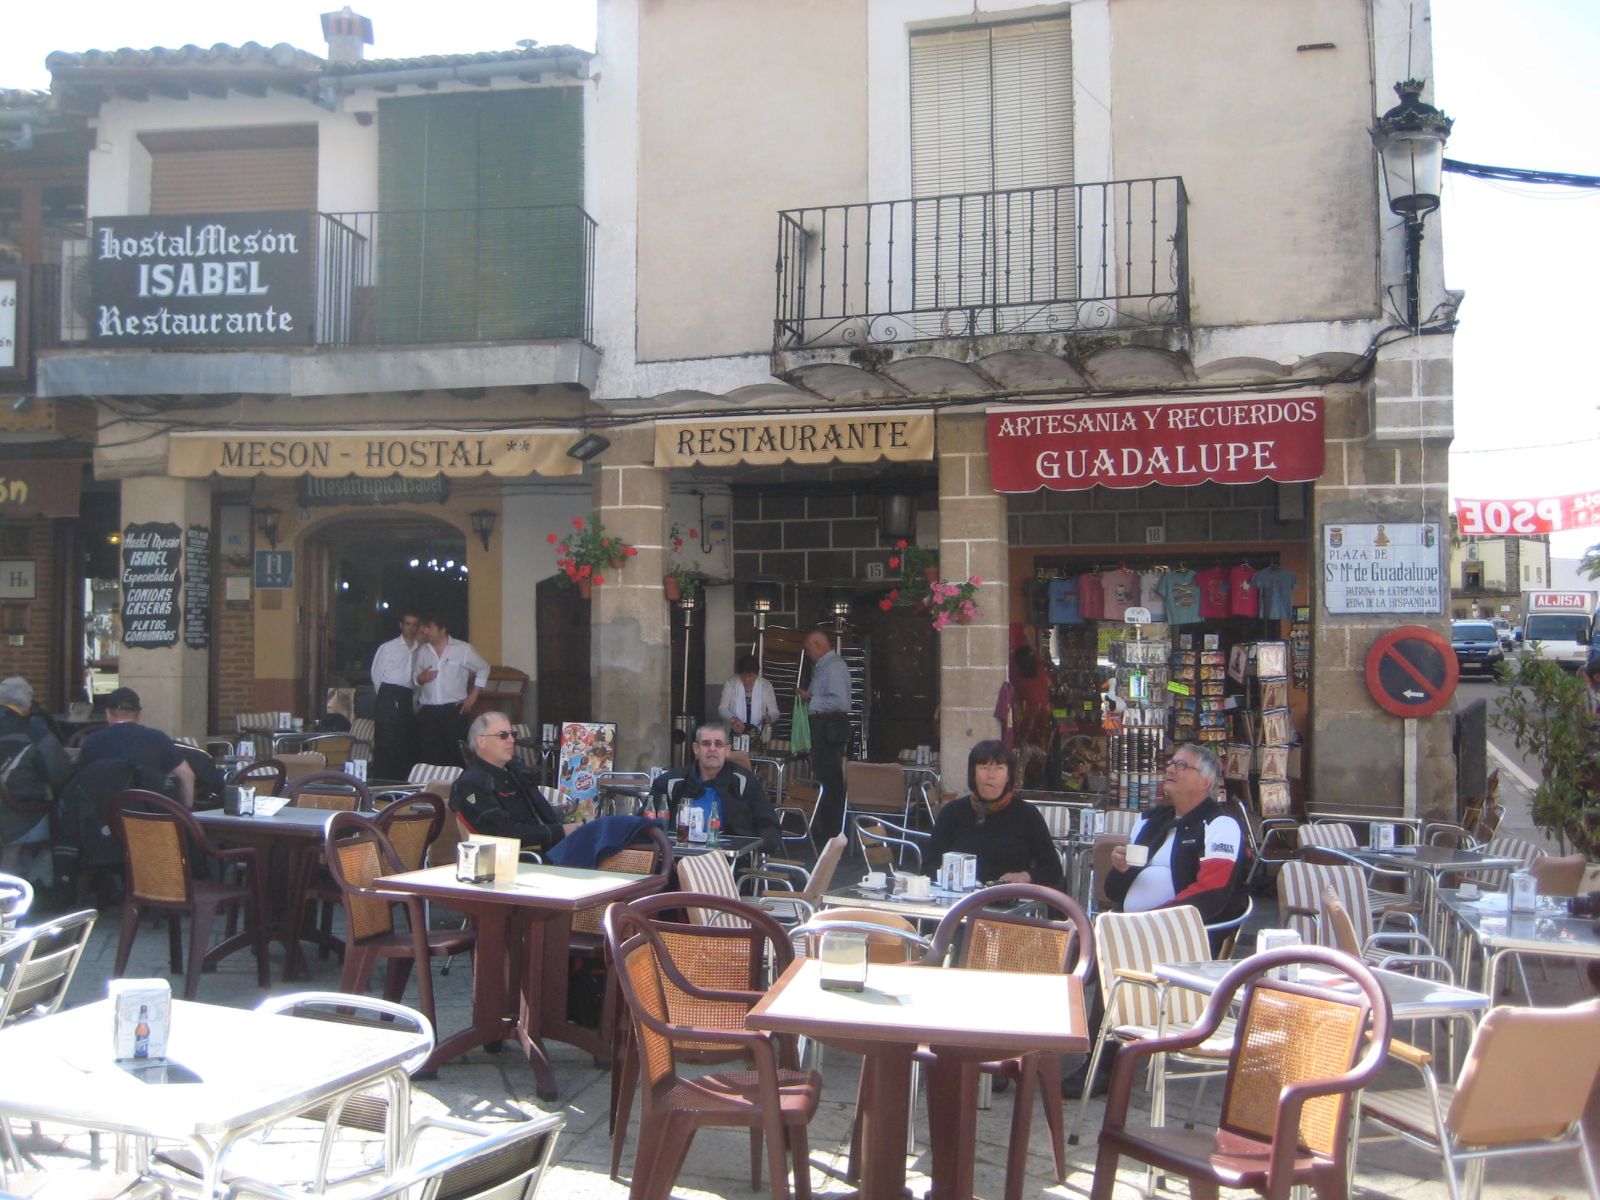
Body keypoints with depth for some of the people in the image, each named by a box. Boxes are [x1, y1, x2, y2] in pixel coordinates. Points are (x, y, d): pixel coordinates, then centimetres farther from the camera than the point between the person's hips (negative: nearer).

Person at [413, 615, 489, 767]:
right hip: (428, 711, 3)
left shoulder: (463, 649, 1)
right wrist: (421, 678, -4)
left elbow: (483, 668, 10)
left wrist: (473, 696, 4)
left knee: (455, 755, -5)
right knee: (427, 756, -1)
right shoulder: (422, 651, 11)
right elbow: (414, 678, 20)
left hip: (454, 710, -3)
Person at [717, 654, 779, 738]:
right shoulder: (730, 684, 1)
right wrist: (733, 719, -20)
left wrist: (769, 717, -19)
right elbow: (722, 708, 0)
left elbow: (774, 712, 5)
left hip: (758, 734, 1)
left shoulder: (766, 686, 2)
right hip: (734, 733, -1)